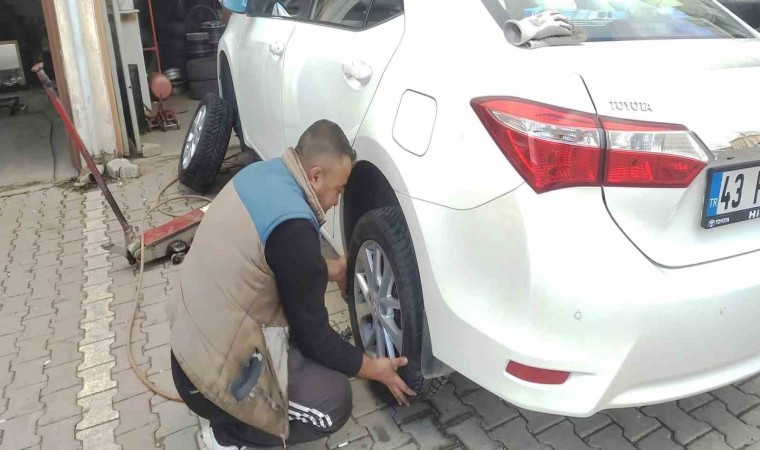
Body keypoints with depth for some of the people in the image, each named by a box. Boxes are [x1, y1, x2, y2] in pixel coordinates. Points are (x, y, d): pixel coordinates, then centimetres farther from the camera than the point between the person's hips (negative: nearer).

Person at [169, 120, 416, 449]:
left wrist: (328, 269, 26)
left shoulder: (261, 174, -1)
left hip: (193, 339, 9)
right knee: (333, 401, -6)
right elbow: (312, 335, -16)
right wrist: (374, 369, -3)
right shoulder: (293, 227, -27)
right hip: (211, 376, -9)